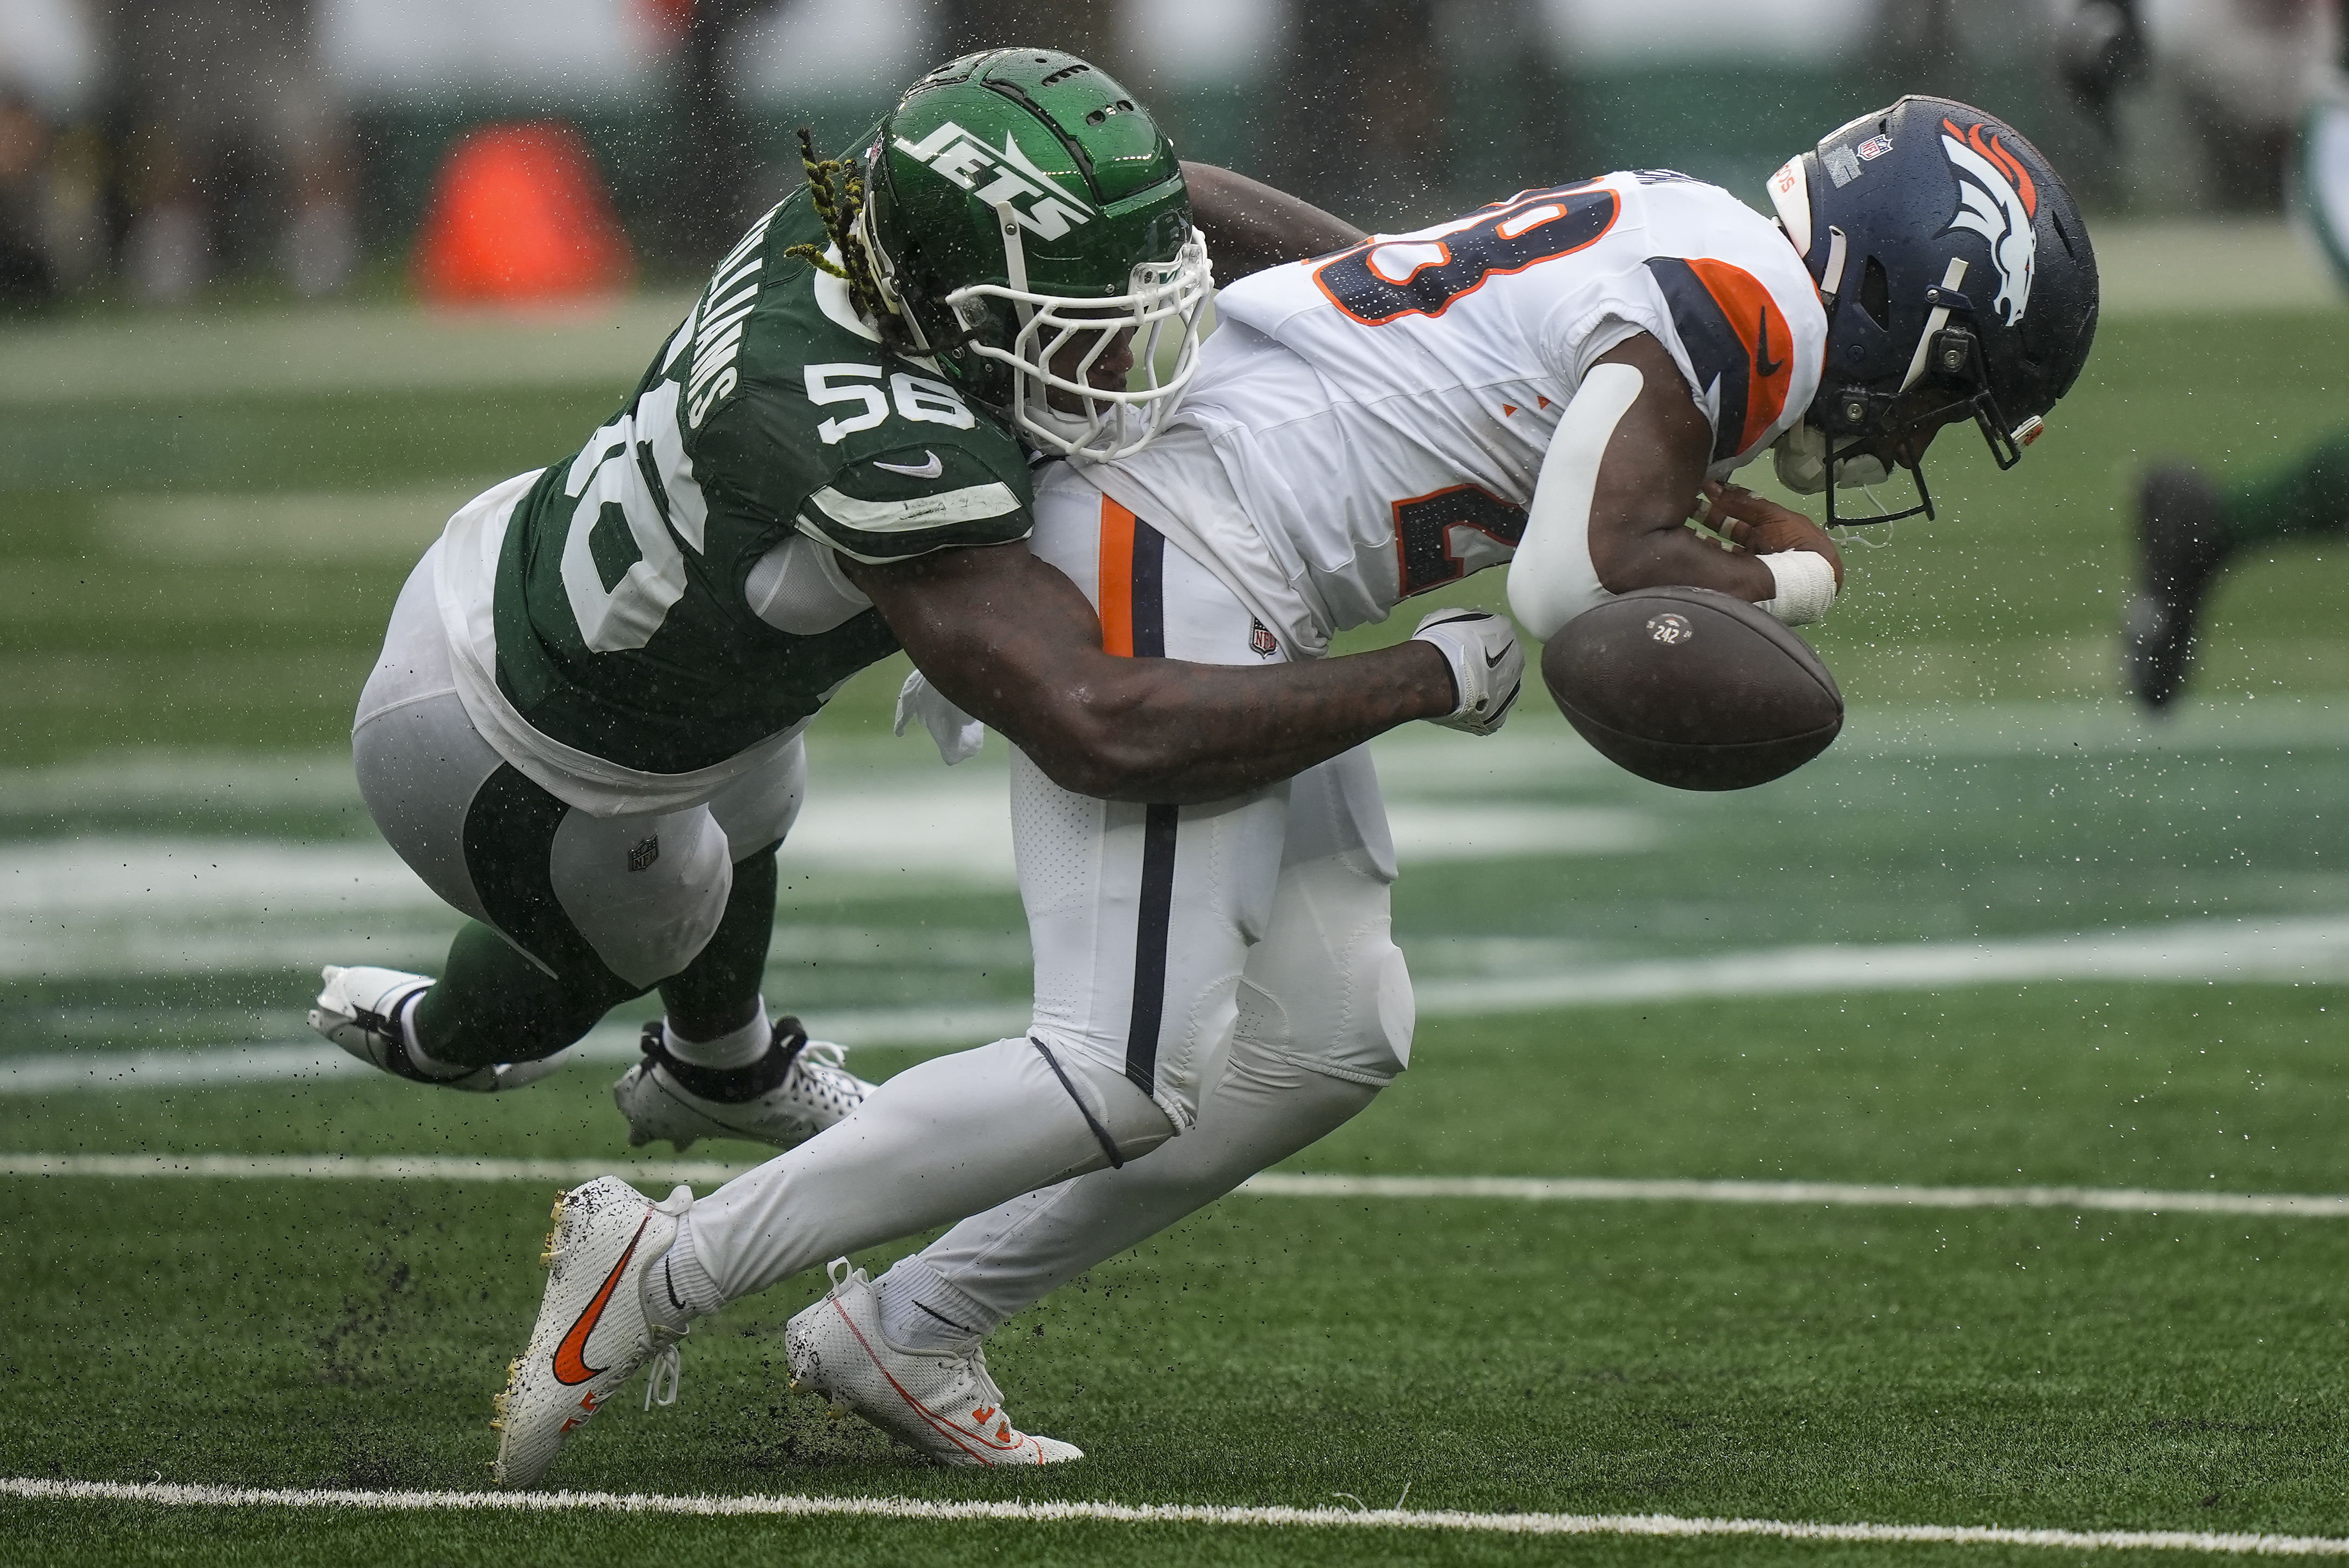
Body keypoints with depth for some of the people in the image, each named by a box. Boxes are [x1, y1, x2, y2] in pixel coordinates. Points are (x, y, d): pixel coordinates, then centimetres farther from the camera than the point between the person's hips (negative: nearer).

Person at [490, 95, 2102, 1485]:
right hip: (1170, 564, -11)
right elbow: (1581, 586, -22)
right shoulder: (1756, 313, -14)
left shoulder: (1681, 243, 15)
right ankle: (663, 1269, -3)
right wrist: (1794, 579, -6)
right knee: (1126, 1075, -11)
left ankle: (911, 1333, 15)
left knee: (1330, 1040, 10)